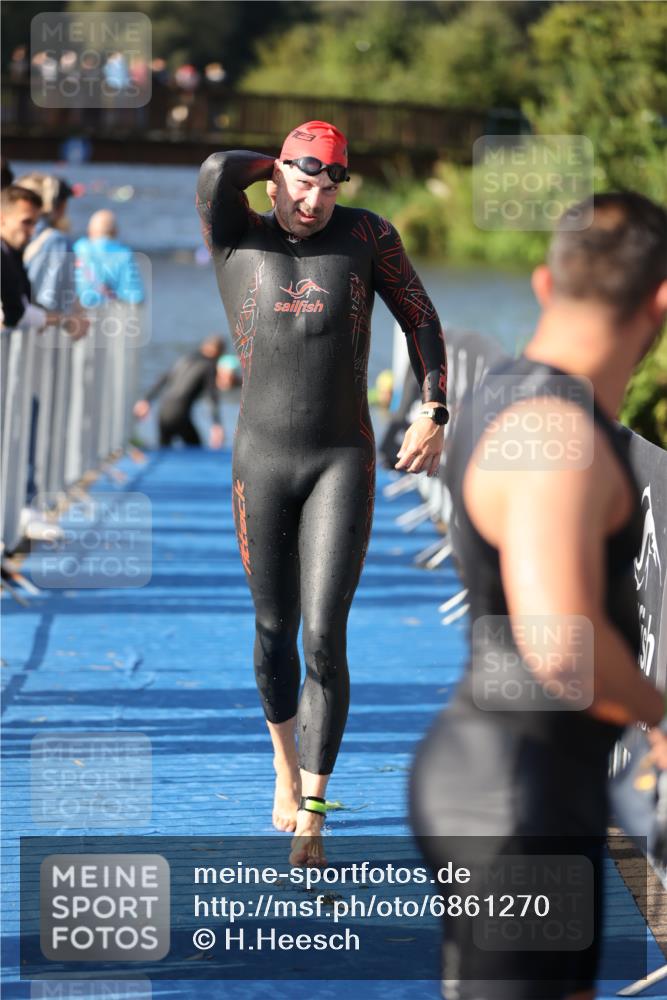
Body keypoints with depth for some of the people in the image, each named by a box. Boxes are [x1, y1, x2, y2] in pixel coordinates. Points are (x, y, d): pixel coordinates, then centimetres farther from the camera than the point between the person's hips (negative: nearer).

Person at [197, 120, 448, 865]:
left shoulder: (366, 233, 1)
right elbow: (216, 171, -22)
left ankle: (309, 823, -7)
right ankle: (285, 763, 43)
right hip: (262, 462, 1)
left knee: (324, 639, -11)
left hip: (344, 462, -1)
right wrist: (276, 166, -1)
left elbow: (420, 319, 7)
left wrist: (433, 416, -4)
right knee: (274, 629, 13)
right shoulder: (235, 242, -1)